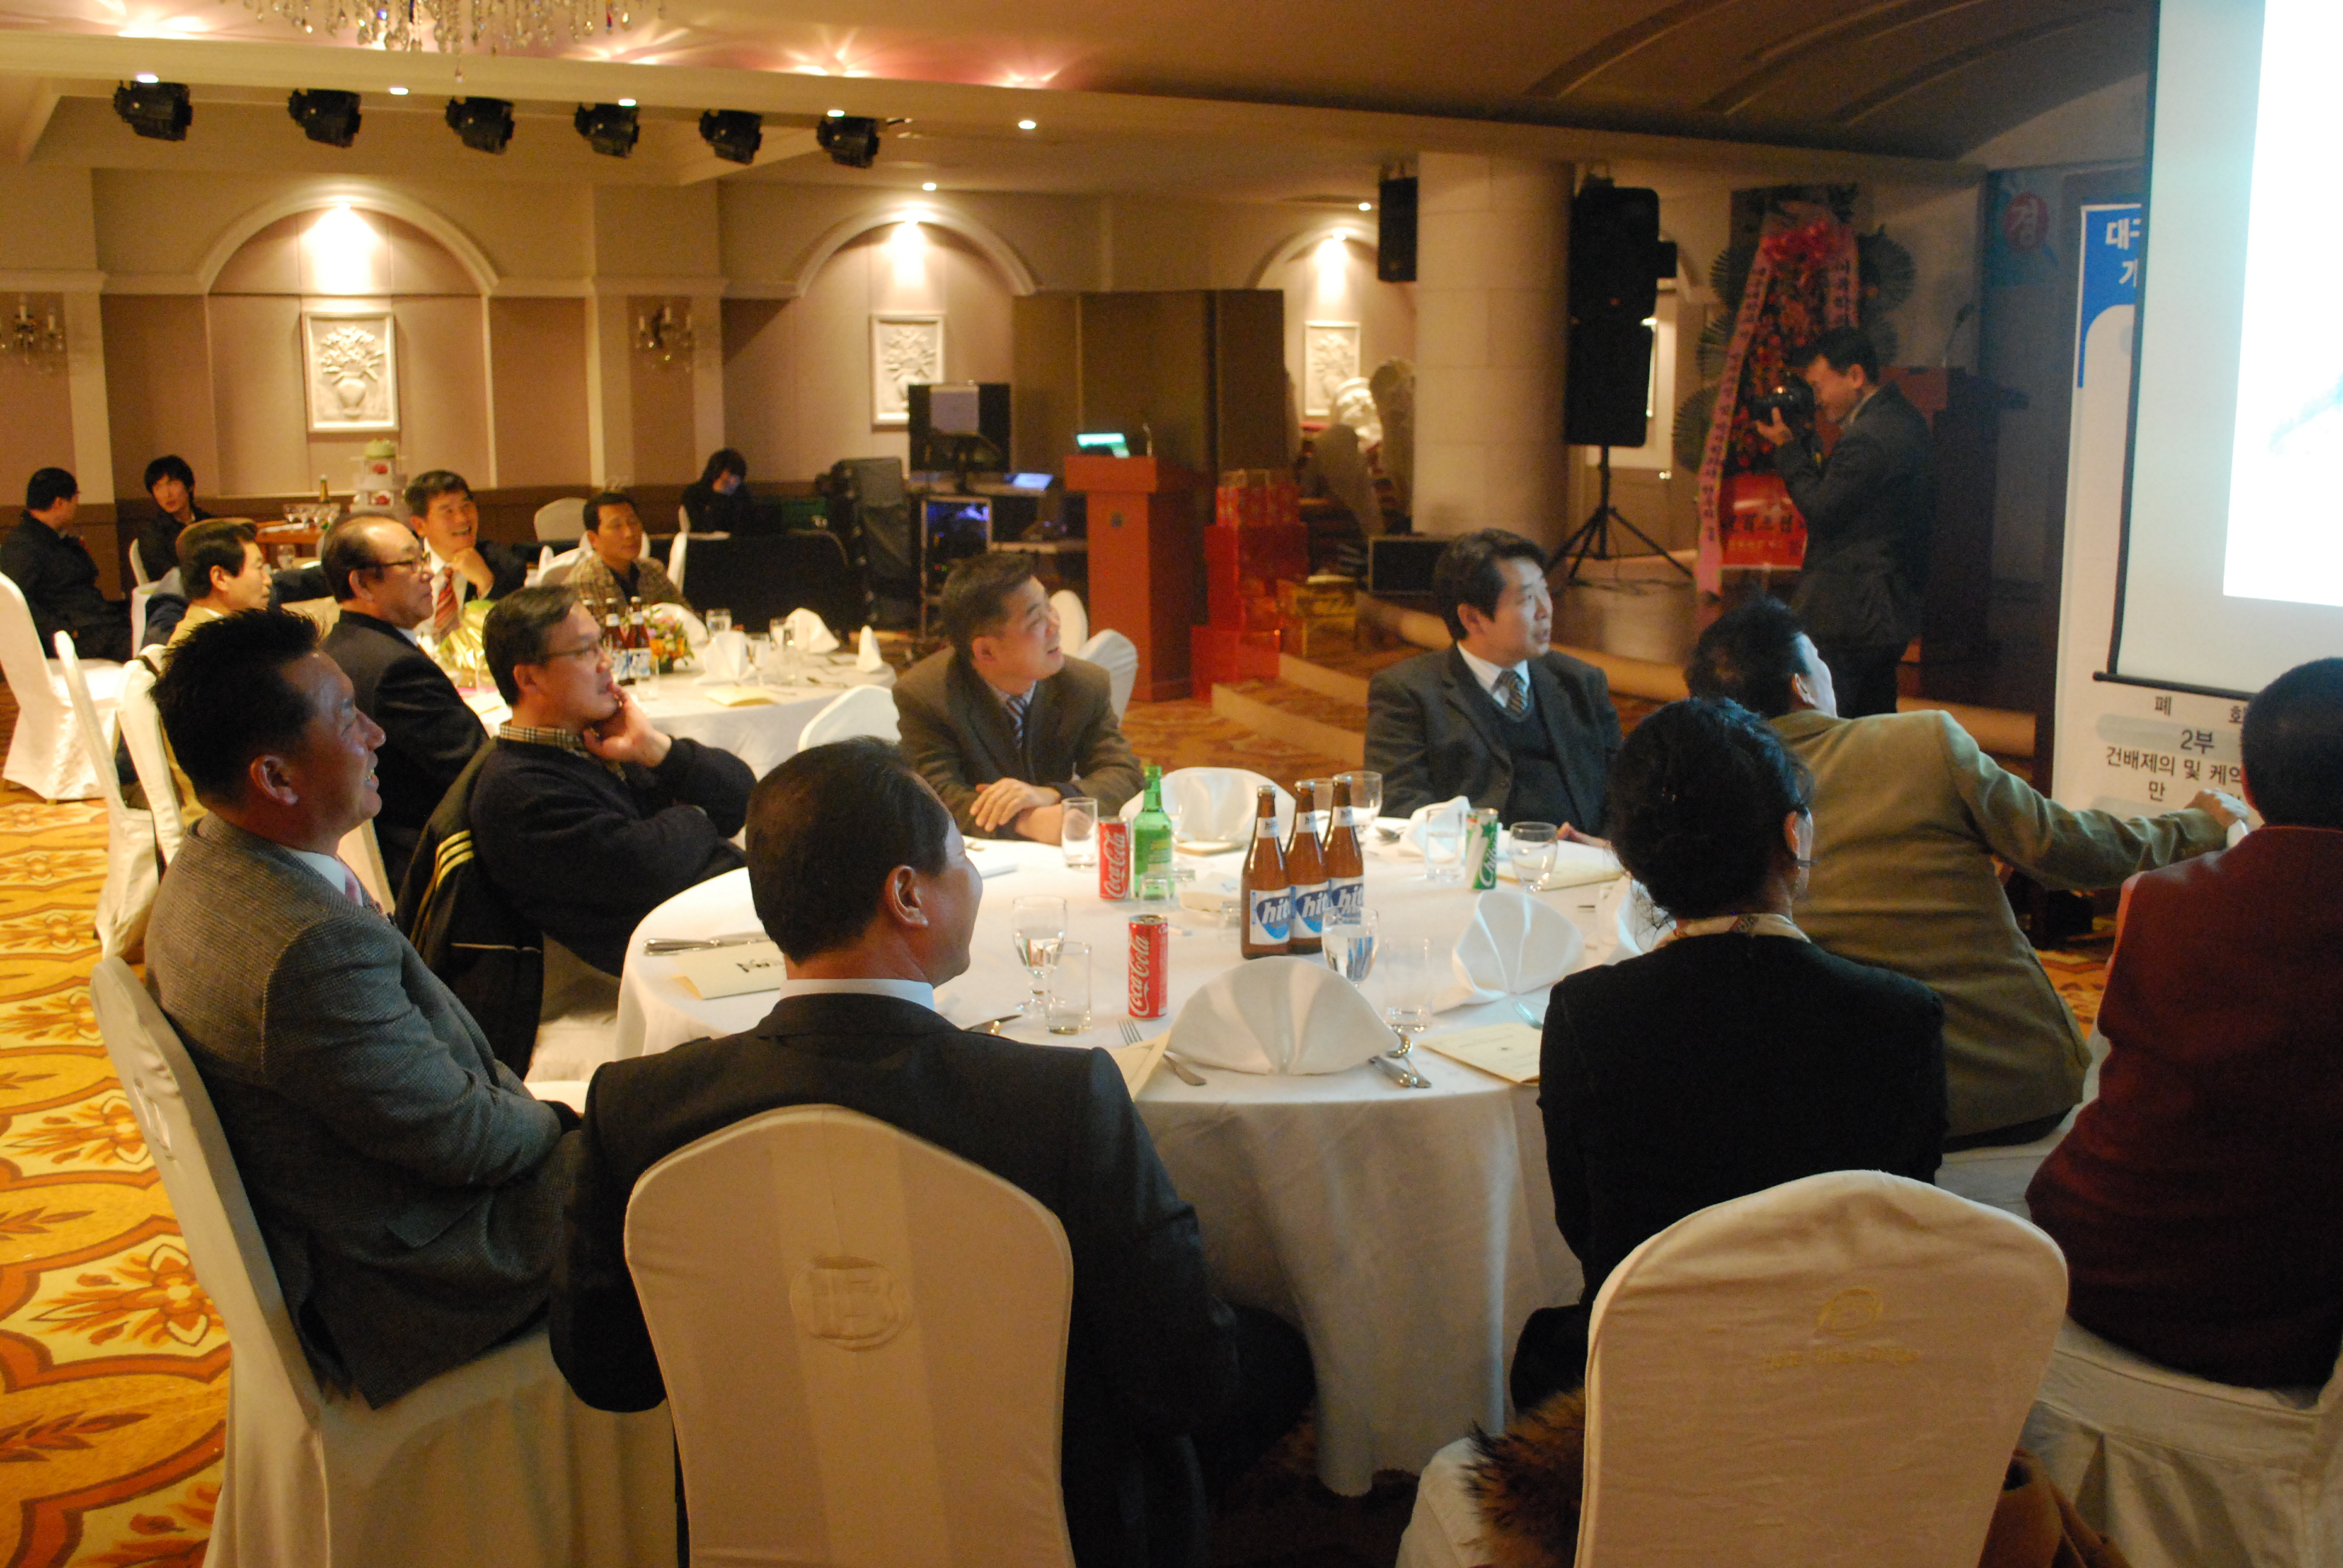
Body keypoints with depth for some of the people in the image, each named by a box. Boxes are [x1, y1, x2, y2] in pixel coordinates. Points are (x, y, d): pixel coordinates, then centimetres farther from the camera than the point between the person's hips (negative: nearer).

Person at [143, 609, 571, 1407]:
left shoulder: (207, 865, -4)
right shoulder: (316, 948, -36)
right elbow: (465, 1141, -23)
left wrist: (513, 1100, 4)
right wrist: (561, 1120, -4)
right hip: (390, 1282, -9)